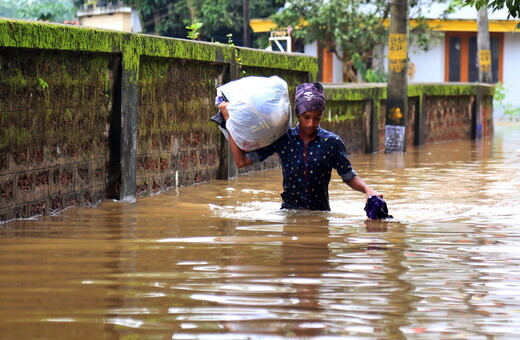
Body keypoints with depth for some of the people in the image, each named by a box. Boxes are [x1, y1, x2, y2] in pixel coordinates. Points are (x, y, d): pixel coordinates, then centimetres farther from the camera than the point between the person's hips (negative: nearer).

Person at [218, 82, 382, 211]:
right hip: (289, 211, 0)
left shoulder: (331, 142, 2)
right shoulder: (282, 139, 3)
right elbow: (241, 161, 4)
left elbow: (349, 177, 10)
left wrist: (367, 189, -12)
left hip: (320, 211, 0)